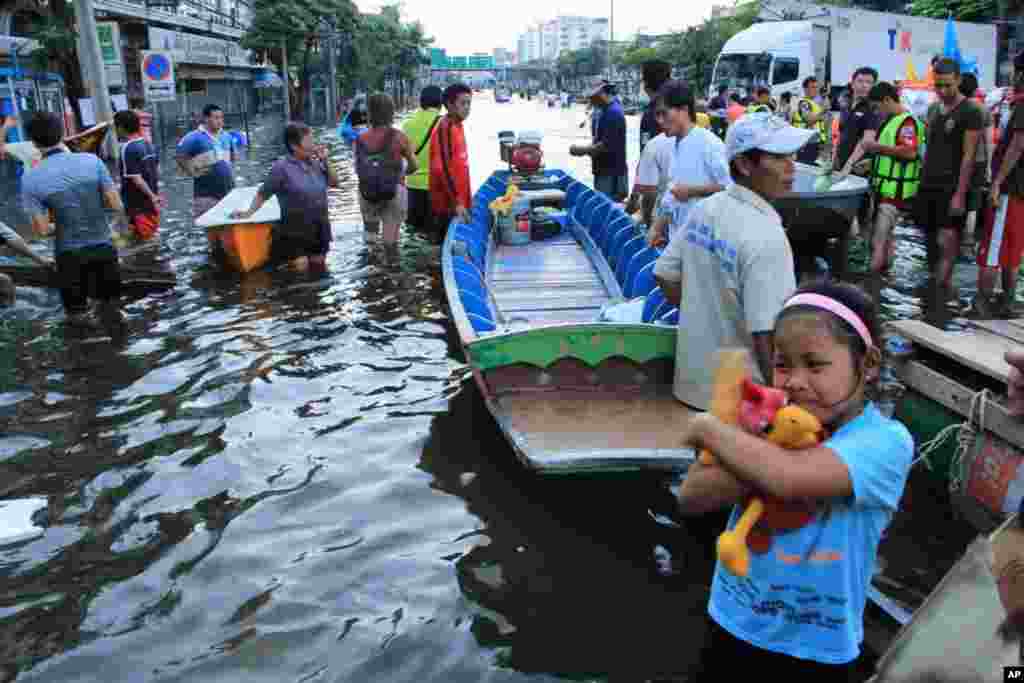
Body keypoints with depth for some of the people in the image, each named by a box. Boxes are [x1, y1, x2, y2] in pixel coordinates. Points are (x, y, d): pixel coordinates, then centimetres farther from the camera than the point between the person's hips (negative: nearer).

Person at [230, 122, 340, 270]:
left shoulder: (315, 162, 2)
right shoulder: (282, 167, -13)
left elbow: (334, 182, 8)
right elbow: (263, 193, -5)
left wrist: (325, 161, -3)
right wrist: (249, 212, -6)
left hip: (318, 230, 5)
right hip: (295, 233, -5)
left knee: (319, 269, 17)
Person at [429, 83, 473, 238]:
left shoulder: (458, 126, 12)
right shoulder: (445, 128, -16)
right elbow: (442, 169, -23)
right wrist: (457, 202, -24)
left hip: (459, 202, 9)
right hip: (448, 204, -9)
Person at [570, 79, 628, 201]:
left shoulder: (613, 113, -19)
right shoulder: (605, 111, 13)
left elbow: (606, 146, -23)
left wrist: (582, 150, -14)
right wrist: (586, 149, 5)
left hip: (612, 174, -10)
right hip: (603, 171, 10)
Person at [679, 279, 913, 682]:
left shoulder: (887, 440, -19)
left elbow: (791, 479, -36)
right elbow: (690, 498, -13)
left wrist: (707, 427, -21)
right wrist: (768, 464, -28)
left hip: (818, 649, -3)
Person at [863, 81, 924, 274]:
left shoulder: (907, 122, -13)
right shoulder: (889, 121, 17)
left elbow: (910, 152, -26)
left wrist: (878, 147, -22)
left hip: (895, 191, -10)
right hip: (884, 187, 10)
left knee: (879, 239, -11)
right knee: (885, 235, 17)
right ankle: (883, 272, 26)